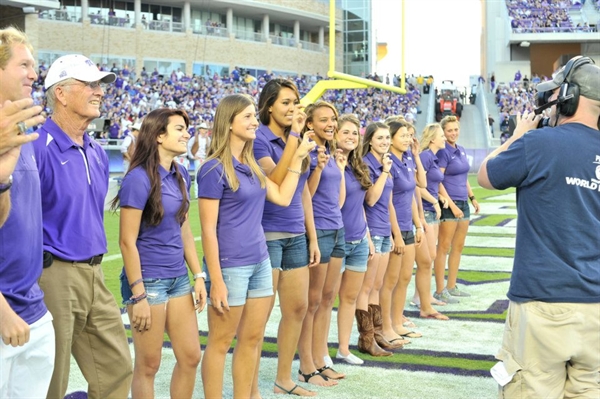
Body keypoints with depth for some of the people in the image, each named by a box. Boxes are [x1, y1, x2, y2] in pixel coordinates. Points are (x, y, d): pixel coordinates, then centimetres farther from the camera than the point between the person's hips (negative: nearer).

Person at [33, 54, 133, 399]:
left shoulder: (98, 153, 12)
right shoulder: (38, 148, -14)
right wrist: (43, 261, -15)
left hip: (94, 275, 8)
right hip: (55, 275, -8)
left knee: (117, 370, 13)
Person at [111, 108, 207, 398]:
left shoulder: (181, 176, 6)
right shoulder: (139, 178, -16)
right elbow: (127, 241, -16)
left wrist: (198, 276, 9)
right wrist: (138, 295, -17)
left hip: (178, 278, 7)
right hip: (148, 280, -7)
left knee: (190, 357, 12)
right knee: (148, 365, 6)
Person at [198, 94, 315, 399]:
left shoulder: (251, 164, 10)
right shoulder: (214, 168, -13)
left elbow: (282, 197, 13)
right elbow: (208, 229, -15)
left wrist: (298, 156, 11)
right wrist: (215, 280, -17)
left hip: (260, 261, 8)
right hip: (231, 266, -8)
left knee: (252, 339, 14)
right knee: (221, 342, 4)